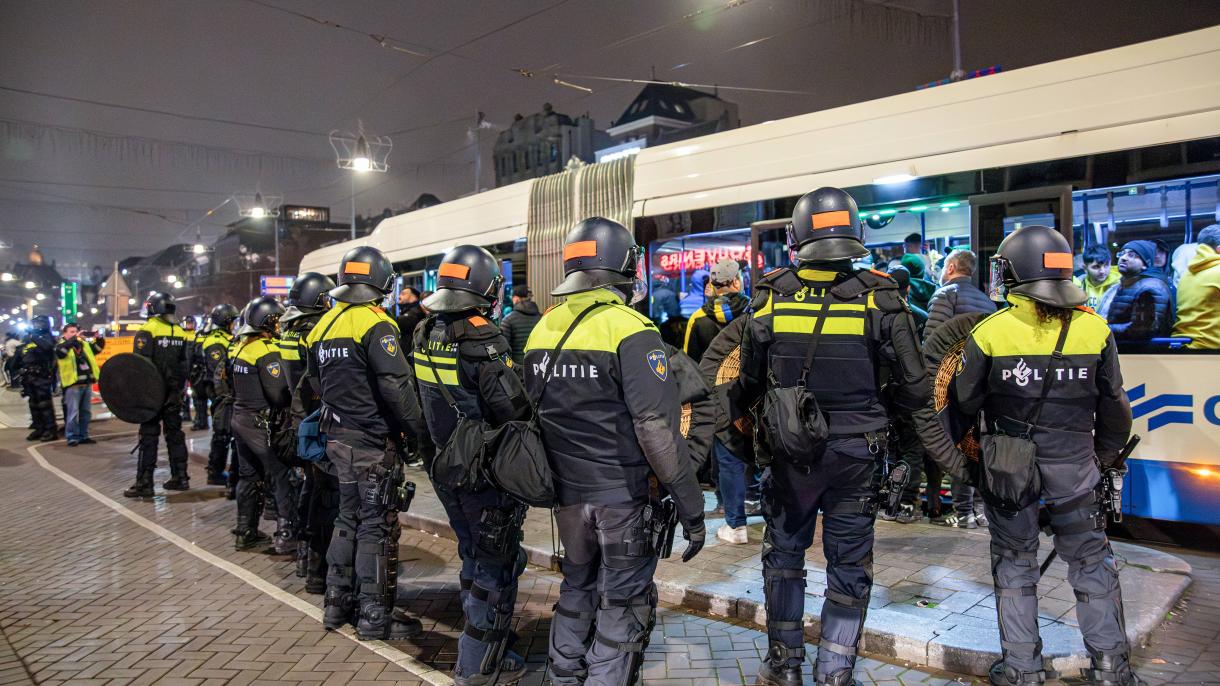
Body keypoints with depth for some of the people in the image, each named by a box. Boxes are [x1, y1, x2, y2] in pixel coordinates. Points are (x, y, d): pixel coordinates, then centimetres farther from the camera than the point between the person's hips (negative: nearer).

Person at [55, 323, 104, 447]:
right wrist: (74, 338, -29)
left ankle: (83, 435, 19)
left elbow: (99, 347, 17)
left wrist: (98, 338, -3)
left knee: (86, 412, 11)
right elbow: (61, 350, -23)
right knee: (73, 412, -5)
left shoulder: (84, 344, 17)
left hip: (87, 383, 6)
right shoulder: (62, 345, -1)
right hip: (73, 384, -6)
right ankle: (72, 437, 1)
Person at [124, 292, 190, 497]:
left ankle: (144, 483, 1)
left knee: (149, 436, -2)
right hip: (174, 393, 6)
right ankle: (180, 477, 17)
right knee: (175, 433, 13)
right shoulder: (180, 332, 8)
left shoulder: (147, 331, -11)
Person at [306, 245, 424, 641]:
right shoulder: (374, 324, -16)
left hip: (338, 437, 8)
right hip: (372, 442, -8)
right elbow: (397, 386, -21)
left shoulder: (324, 325, 10)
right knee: (377, 526, 0)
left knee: (349, 518, 19)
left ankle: (338, 603, 28)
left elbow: (317, 382, 17)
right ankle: (375, 616, 8)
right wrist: (415, 429, -11)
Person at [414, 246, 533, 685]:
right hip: (487, 474, -8)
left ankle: (485, 646, 36)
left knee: (473, 558, 22)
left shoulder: (425, 336, 2)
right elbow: (514, 410, -25)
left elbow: (427, 401, 8)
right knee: (497, 567, 6)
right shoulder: (481, 341, -22)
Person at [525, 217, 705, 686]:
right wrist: (690, 506, -16)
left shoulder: (543, 328, 4)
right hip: (623, 494, -6)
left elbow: (533, 414, 10)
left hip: (567, 492, 6)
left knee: (577, 586, 24)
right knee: (622, 603, 8)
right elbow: (657, 428, -22)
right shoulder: (630, 330, -16)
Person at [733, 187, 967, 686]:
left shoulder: (770, 297, -7)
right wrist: (942, 447, 10)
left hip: (790, 453, 1)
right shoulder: (879, 299, -8)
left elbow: (749, 384, 2)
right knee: (849, 566, 14)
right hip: (856, 453, 0)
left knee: (783, 555, 19)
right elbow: (913, 389, -4)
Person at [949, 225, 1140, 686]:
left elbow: (964, 402, -4)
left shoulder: (990, 332, -11)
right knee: (1090, 559, 16)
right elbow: (1114, 405, 4)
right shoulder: (1094, 329, -3)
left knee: (1014, 560, 12)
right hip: (1074, 461, 2)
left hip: (1007, 461, -1)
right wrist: (1105, 454, 18)